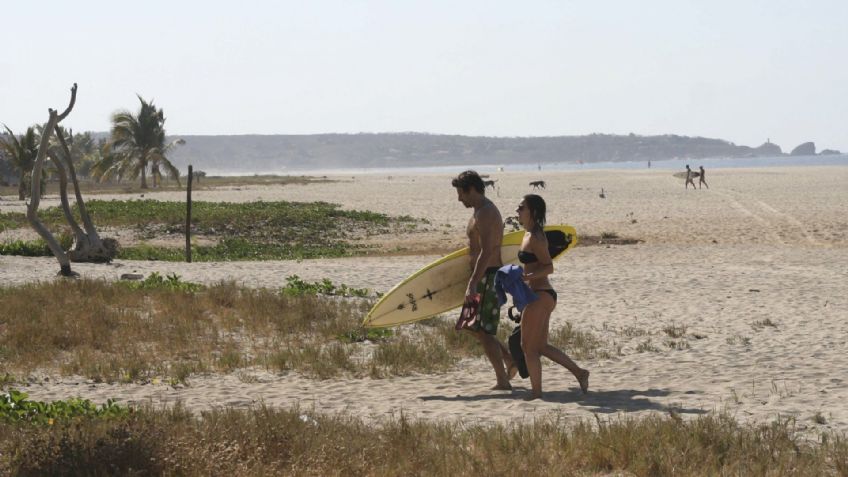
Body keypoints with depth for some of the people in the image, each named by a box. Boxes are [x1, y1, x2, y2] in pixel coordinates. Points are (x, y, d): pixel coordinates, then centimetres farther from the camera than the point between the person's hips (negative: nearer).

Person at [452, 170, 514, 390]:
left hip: (487, 278, -10)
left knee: (484, 331, -5)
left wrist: (473, 283, -28)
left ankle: (503, 381, -1)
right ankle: (510, 361, 19)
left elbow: (486, 253, -25)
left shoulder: (485, 213, -17)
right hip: (488, 277, 10)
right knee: (475, 327, 16)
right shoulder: (486, 210, 16)